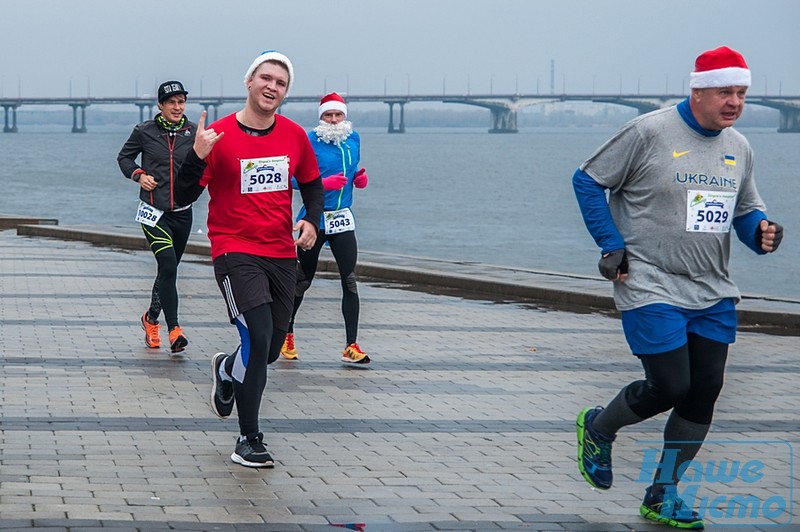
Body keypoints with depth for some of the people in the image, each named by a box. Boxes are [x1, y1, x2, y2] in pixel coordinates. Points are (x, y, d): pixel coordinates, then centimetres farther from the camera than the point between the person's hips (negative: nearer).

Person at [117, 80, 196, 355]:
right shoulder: (145, 131, -3)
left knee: (169, 270, 15)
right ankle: (174, 330, -18)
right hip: (154, 211, -3)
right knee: (168, 265, -18)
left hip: (182, 212, 3)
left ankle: (151, 318, 38)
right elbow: (124, 157, 12)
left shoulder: (194, 132, 0)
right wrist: (138, 174, -6)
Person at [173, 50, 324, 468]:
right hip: (235, 252, -5)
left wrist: (311, 220, 0)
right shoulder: (219, 135, -9)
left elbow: (312, 185, 19)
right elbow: (184, 197, -9)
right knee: (258, 339, -19)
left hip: (282, 255, 5)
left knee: (270, 350, 11)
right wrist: (197, 156, -26)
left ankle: (225, 370, 48)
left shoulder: (295, 136, 5)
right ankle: (248, 441, -8)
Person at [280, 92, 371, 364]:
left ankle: (351, 346, -5)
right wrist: (324, 183, -26)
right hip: (314, 218, -4)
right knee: (303, 280, 8)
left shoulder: (353, 138, 9)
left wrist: (360, 178, 2)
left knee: (349, 281, -5)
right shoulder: (309, 141, -9)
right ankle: (287, 333, 28)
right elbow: (296, 179, -13)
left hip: (342, 219, 4)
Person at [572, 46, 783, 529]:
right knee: (669, 388, -8)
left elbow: (745, 210, 19)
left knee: (704, 394, 3)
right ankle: (598, 429, 23)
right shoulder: (649, 133, -10)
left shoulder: (739, 148, 9)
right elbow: (588, 180, -2)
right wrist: (613, 244, -8)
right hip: (651, 289, -6)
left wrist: (760, 230, -5)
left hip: (713, 295, 6)